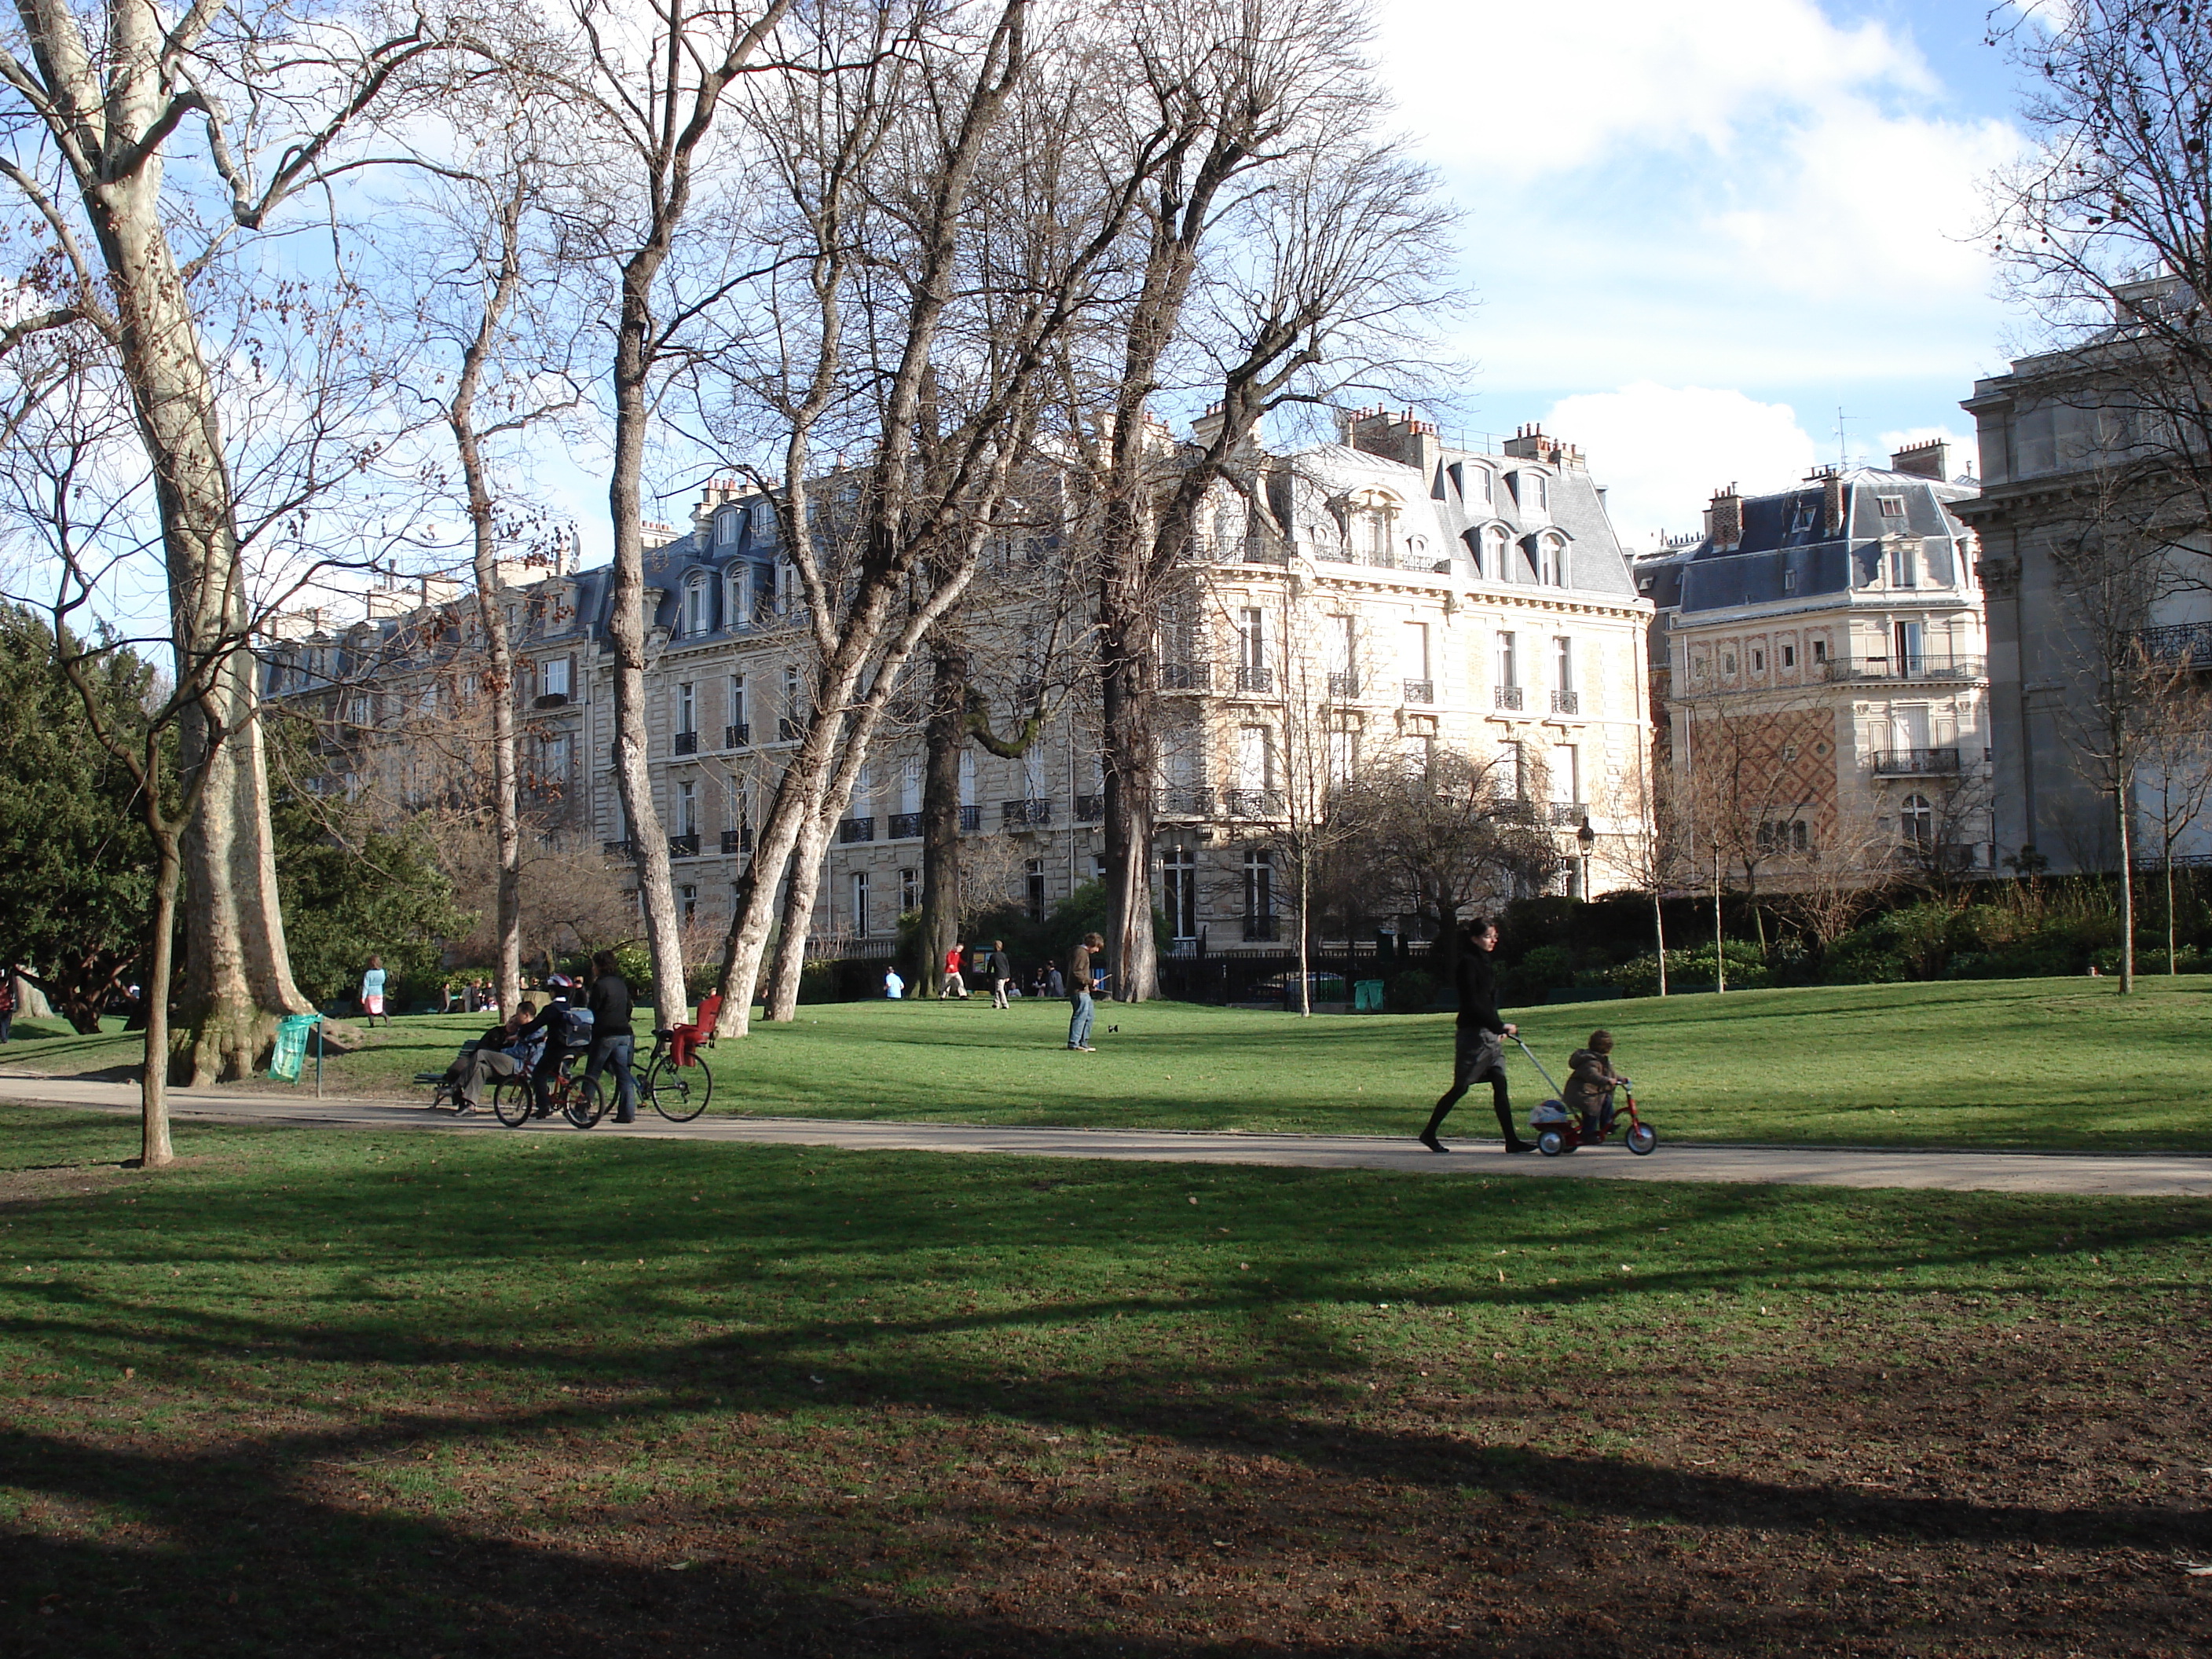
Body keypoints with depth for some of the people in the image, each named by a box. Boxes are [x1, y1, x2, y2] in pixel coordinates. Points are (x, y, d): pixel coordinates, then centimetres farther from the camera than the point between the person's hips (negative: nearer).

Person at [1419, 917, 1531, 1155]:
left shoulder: (1487, 964, 15)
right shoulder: (1468, 963, -13)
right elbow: (1472, 1004, -18)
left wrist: (1499, 1028, 9)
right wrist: (1501, 1026, -18)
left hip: (1490, 1033, 9)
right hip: (1473, 1034, -9)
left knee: (1500, 1084, 2)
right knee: (1460, 1087, -2)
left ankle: (1512, 1140, 0)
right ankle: (1429, 1133, 10)